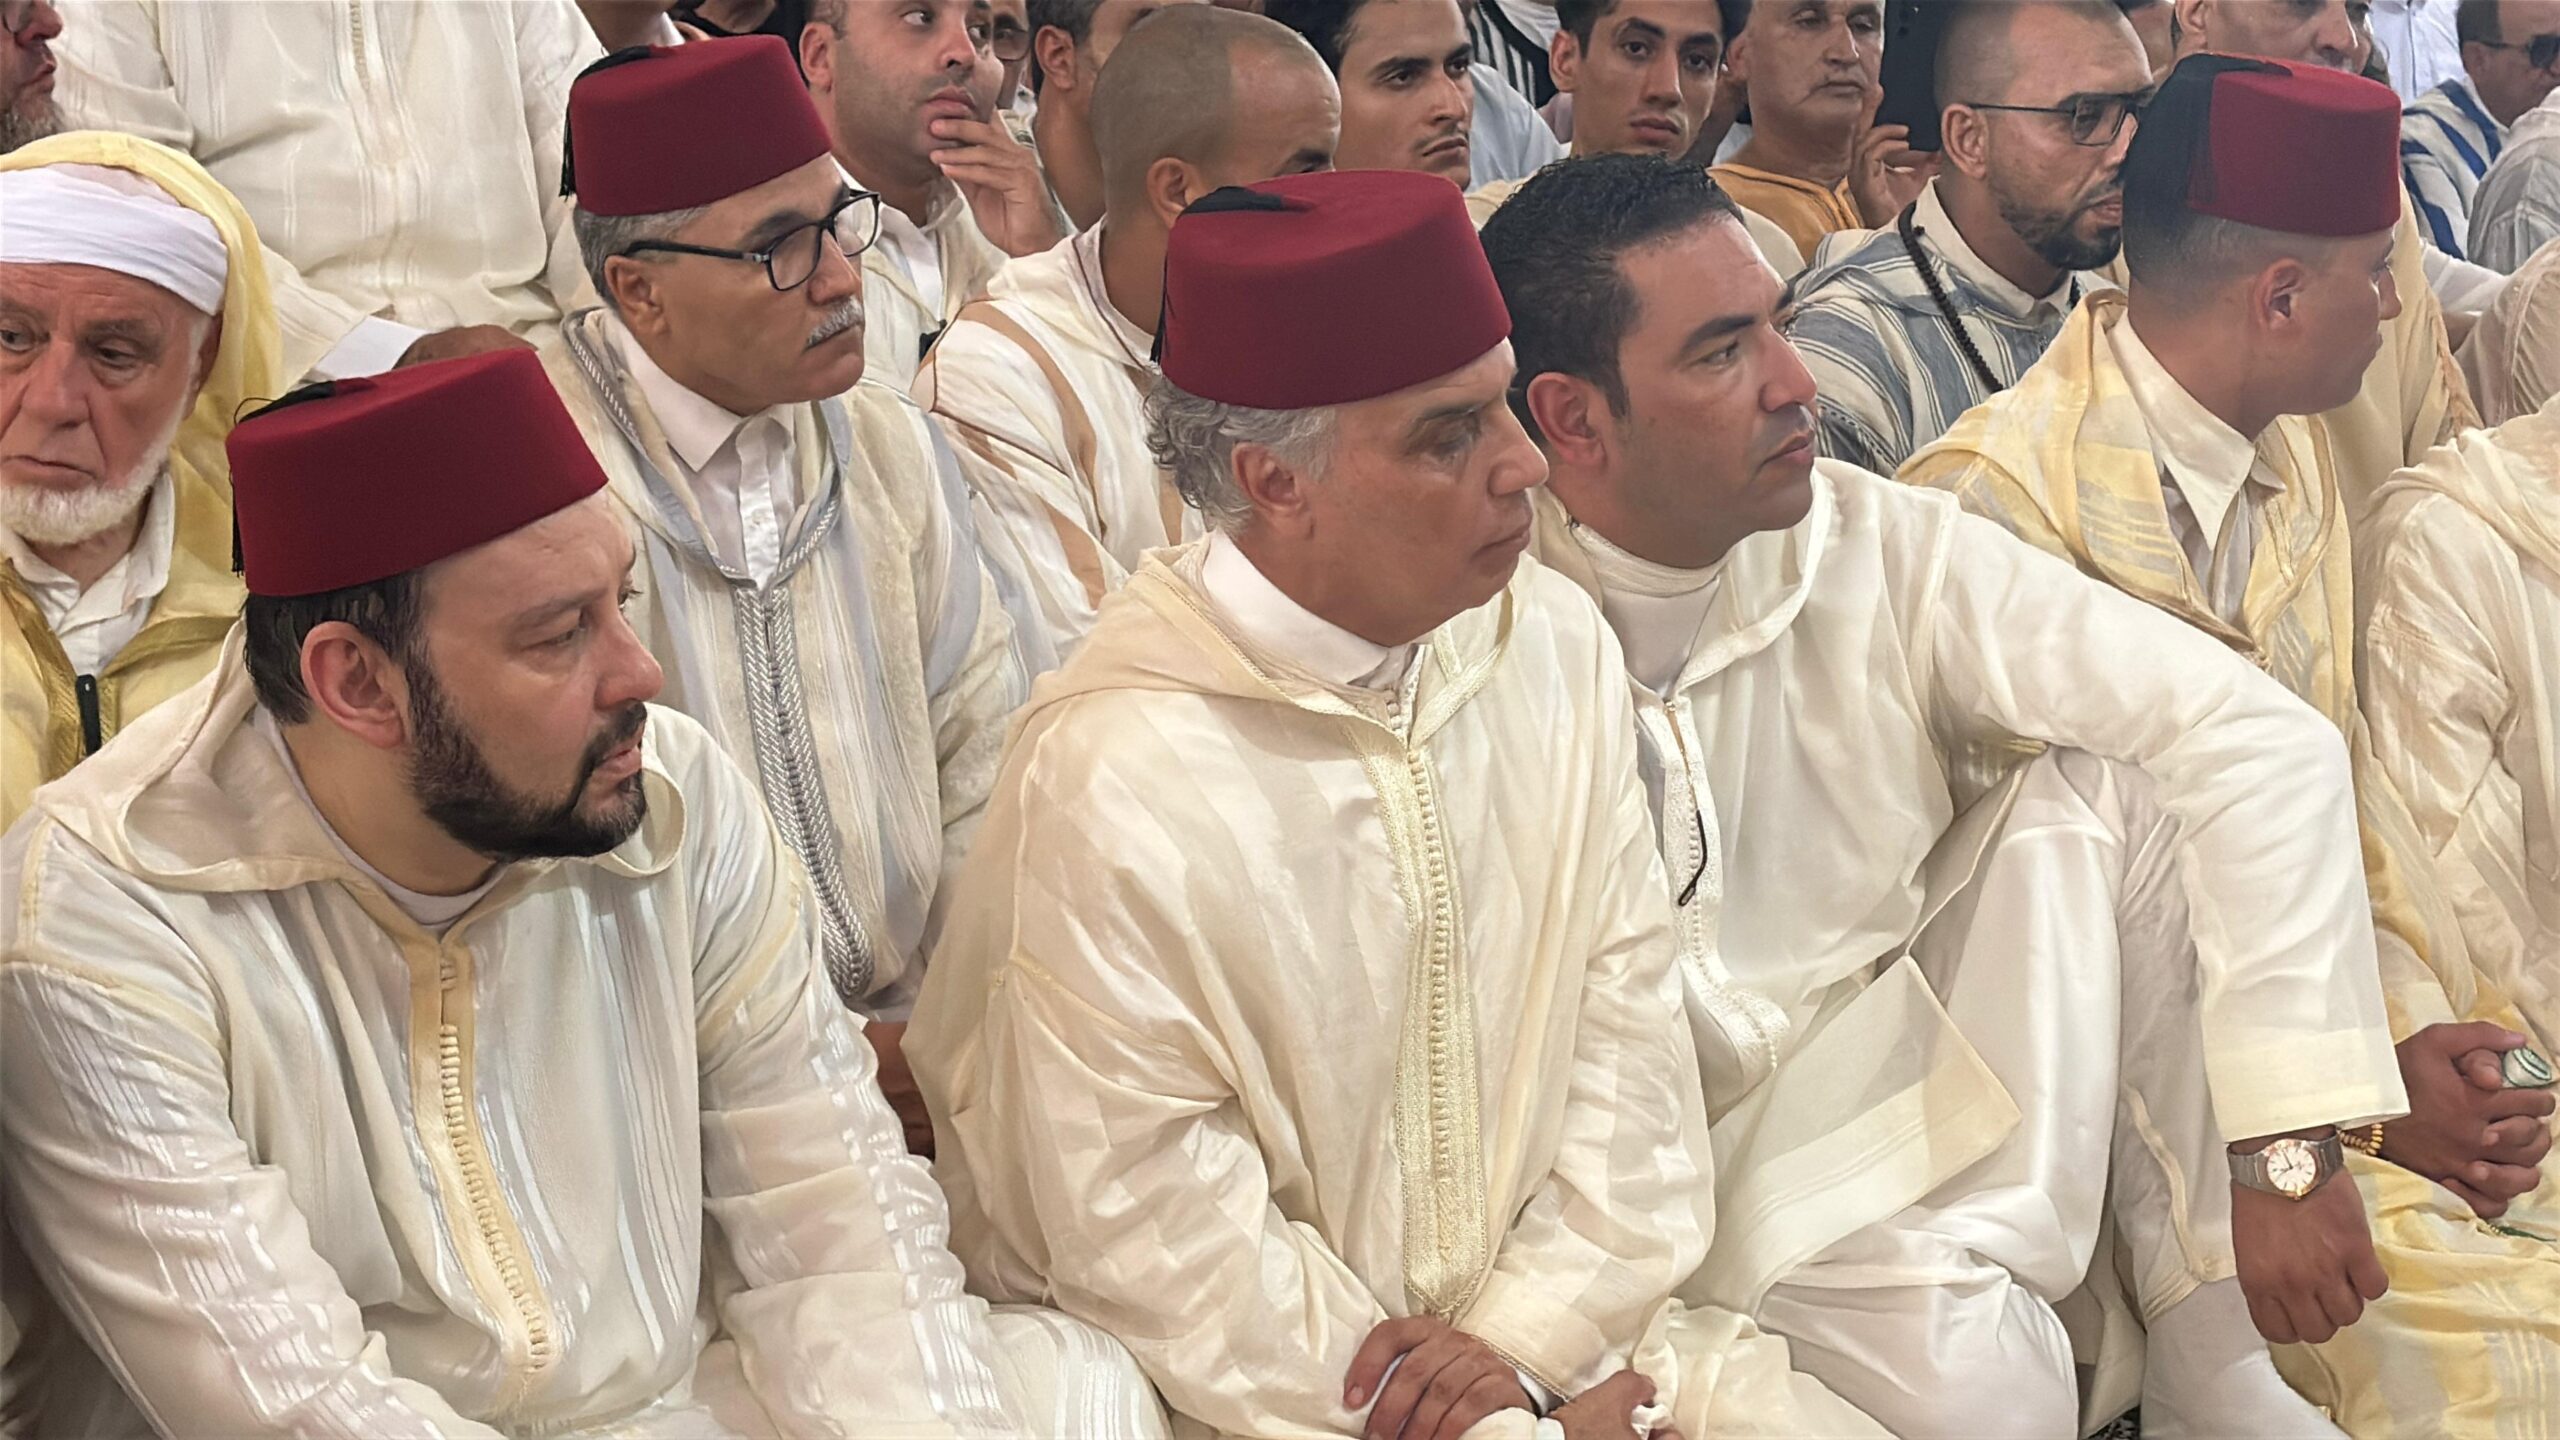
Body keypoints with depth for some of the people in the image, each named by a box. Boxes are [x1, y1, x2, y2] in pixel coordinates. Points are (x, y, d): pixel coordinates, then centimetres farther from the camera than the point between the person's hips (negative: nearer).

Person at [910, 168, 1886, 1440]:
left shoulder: (1556, 647, 0)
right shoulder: (1109, 787, -19)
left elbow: (1624, 1007, 3)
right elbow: (1157, 1238, -15)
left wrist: (1535, 1334, -9)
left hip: (1554, 1325, 6)